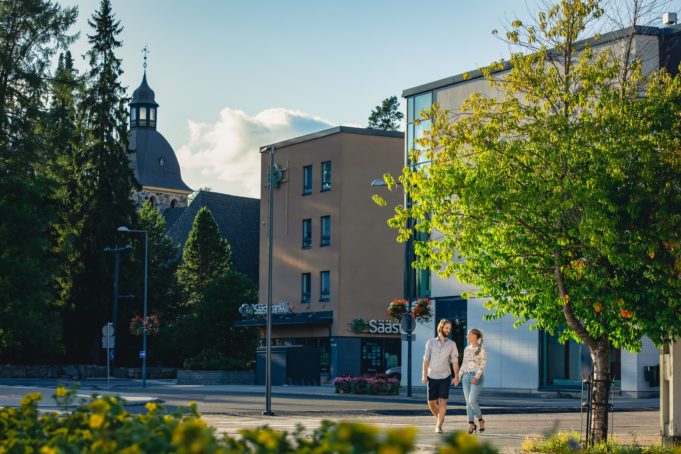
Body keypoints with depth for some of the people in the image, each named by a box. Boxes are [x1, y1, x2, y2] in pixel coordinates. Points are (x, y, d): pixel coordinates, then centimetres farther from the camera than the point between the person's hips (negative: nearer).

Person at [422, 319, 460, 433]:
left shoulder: (452, 344, 2)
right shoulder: (430, 342, 2)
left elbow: (455, 361, -1)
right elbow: (426, 360, 0)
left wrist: (456, 377, -10)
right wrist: (424, 375, -8)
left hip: (445, 377, -1)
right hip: (432, 377, 1)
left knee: (443, 402, -8)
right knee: (431, 403, 3)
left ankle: (439, 426, -4)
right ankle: (439, 418, 31)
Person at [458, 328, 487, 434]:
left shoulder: (482, 350, -7)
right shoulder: (467, 349, 12)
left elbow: (482, 366, -13)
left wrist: (476, 377, -25)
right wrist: (458, 377, 8)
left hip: (477, 377, -6)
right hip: (466, 377, 6)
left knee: (472, 401, -14)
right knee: (468, 401, 0)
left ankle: (480, 420, 7)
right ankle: (471, 424, 3)